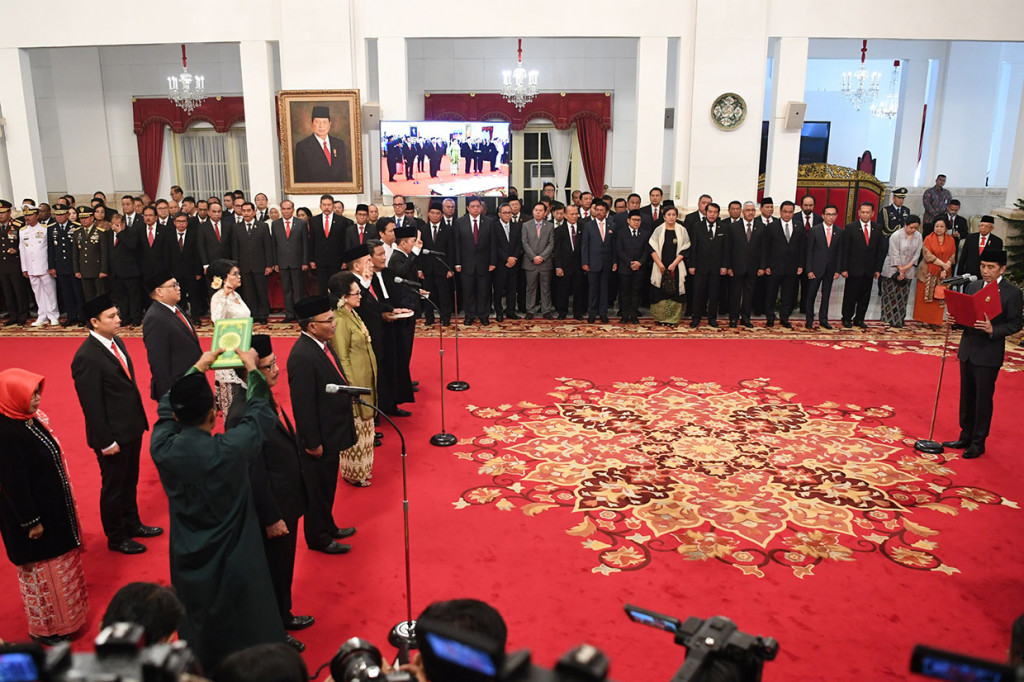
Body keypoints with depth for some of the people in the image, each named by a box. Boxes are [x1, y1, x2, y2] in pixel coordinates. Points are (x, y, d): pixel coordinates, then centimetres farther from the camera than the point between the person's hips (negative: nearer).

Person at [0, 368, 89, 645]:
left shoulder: (30, 418, -2)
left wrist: (64, 506, 16)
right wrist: (30, 521, -17)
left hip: (52, 507, 9)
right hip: (33, 514, -9)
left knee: (61, 560, 24)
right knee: (41, 569, 10)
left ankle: (63, 615, 44)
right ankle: (45, 628, 31)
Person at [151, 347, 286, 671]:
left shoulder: (162, 448, -18)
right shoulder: (230, 448, -28)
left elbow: (166, 407, 3)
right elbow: (261, 413, -11)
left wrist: (198, 368, 12)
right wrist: (251, 369, 3)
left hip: (189, 562, 4)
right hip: (235, 563, -4)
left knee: (198, 633, 25)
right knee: (250, 632, 18)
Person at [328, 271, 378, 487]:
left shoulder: (352, 314, 7)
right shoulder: (340, 322, -22)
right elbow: (342, 359, -20)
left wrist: (367, 383, 17)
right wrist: (352, 388, -18)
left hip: (365, 379, 9)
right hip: (354, 381, -9)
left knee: (363, 423, 19)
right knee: (354, 427, 5)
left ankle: (362, 466, 34)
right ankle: (353, 473, 20)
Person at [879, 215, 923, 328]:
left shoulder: (918, 236, 2)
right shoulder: (896, 235, -13)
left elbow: (917, 254, 2)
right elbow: (895, 255, -13)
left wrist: (906, 267, -10)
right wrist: (900, 270, -14)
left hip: (908, 271, 4)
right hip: (893, 270, -4)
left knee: (904, 294, 7)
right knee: (891, 294, -1)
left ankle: (900, 319, 15)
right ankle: (890, 318, 8)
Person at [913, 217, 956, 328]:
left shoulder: (951, 240, 5)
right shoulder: (928, 239, -3)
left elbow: (952, 257, 3)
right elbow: (928, 255, -10)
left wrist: (945, 270, -10)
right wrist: (942, 264, -15)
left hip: (943, 274, 2)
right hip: (928, 273, -2)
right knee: (926, 296, 1)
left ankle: (935, 321, 7)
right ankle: (924, 319, 10)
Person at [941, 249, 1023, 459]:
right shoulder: (972, 287, 8)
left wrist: (993, 330, -26)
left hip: (989, 355, -5)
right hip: (967, 350, 6)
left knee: (983, 399, 3)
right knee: (967, 396, 14)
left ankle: (978, 443, 14)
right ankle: (966, 437, 27)